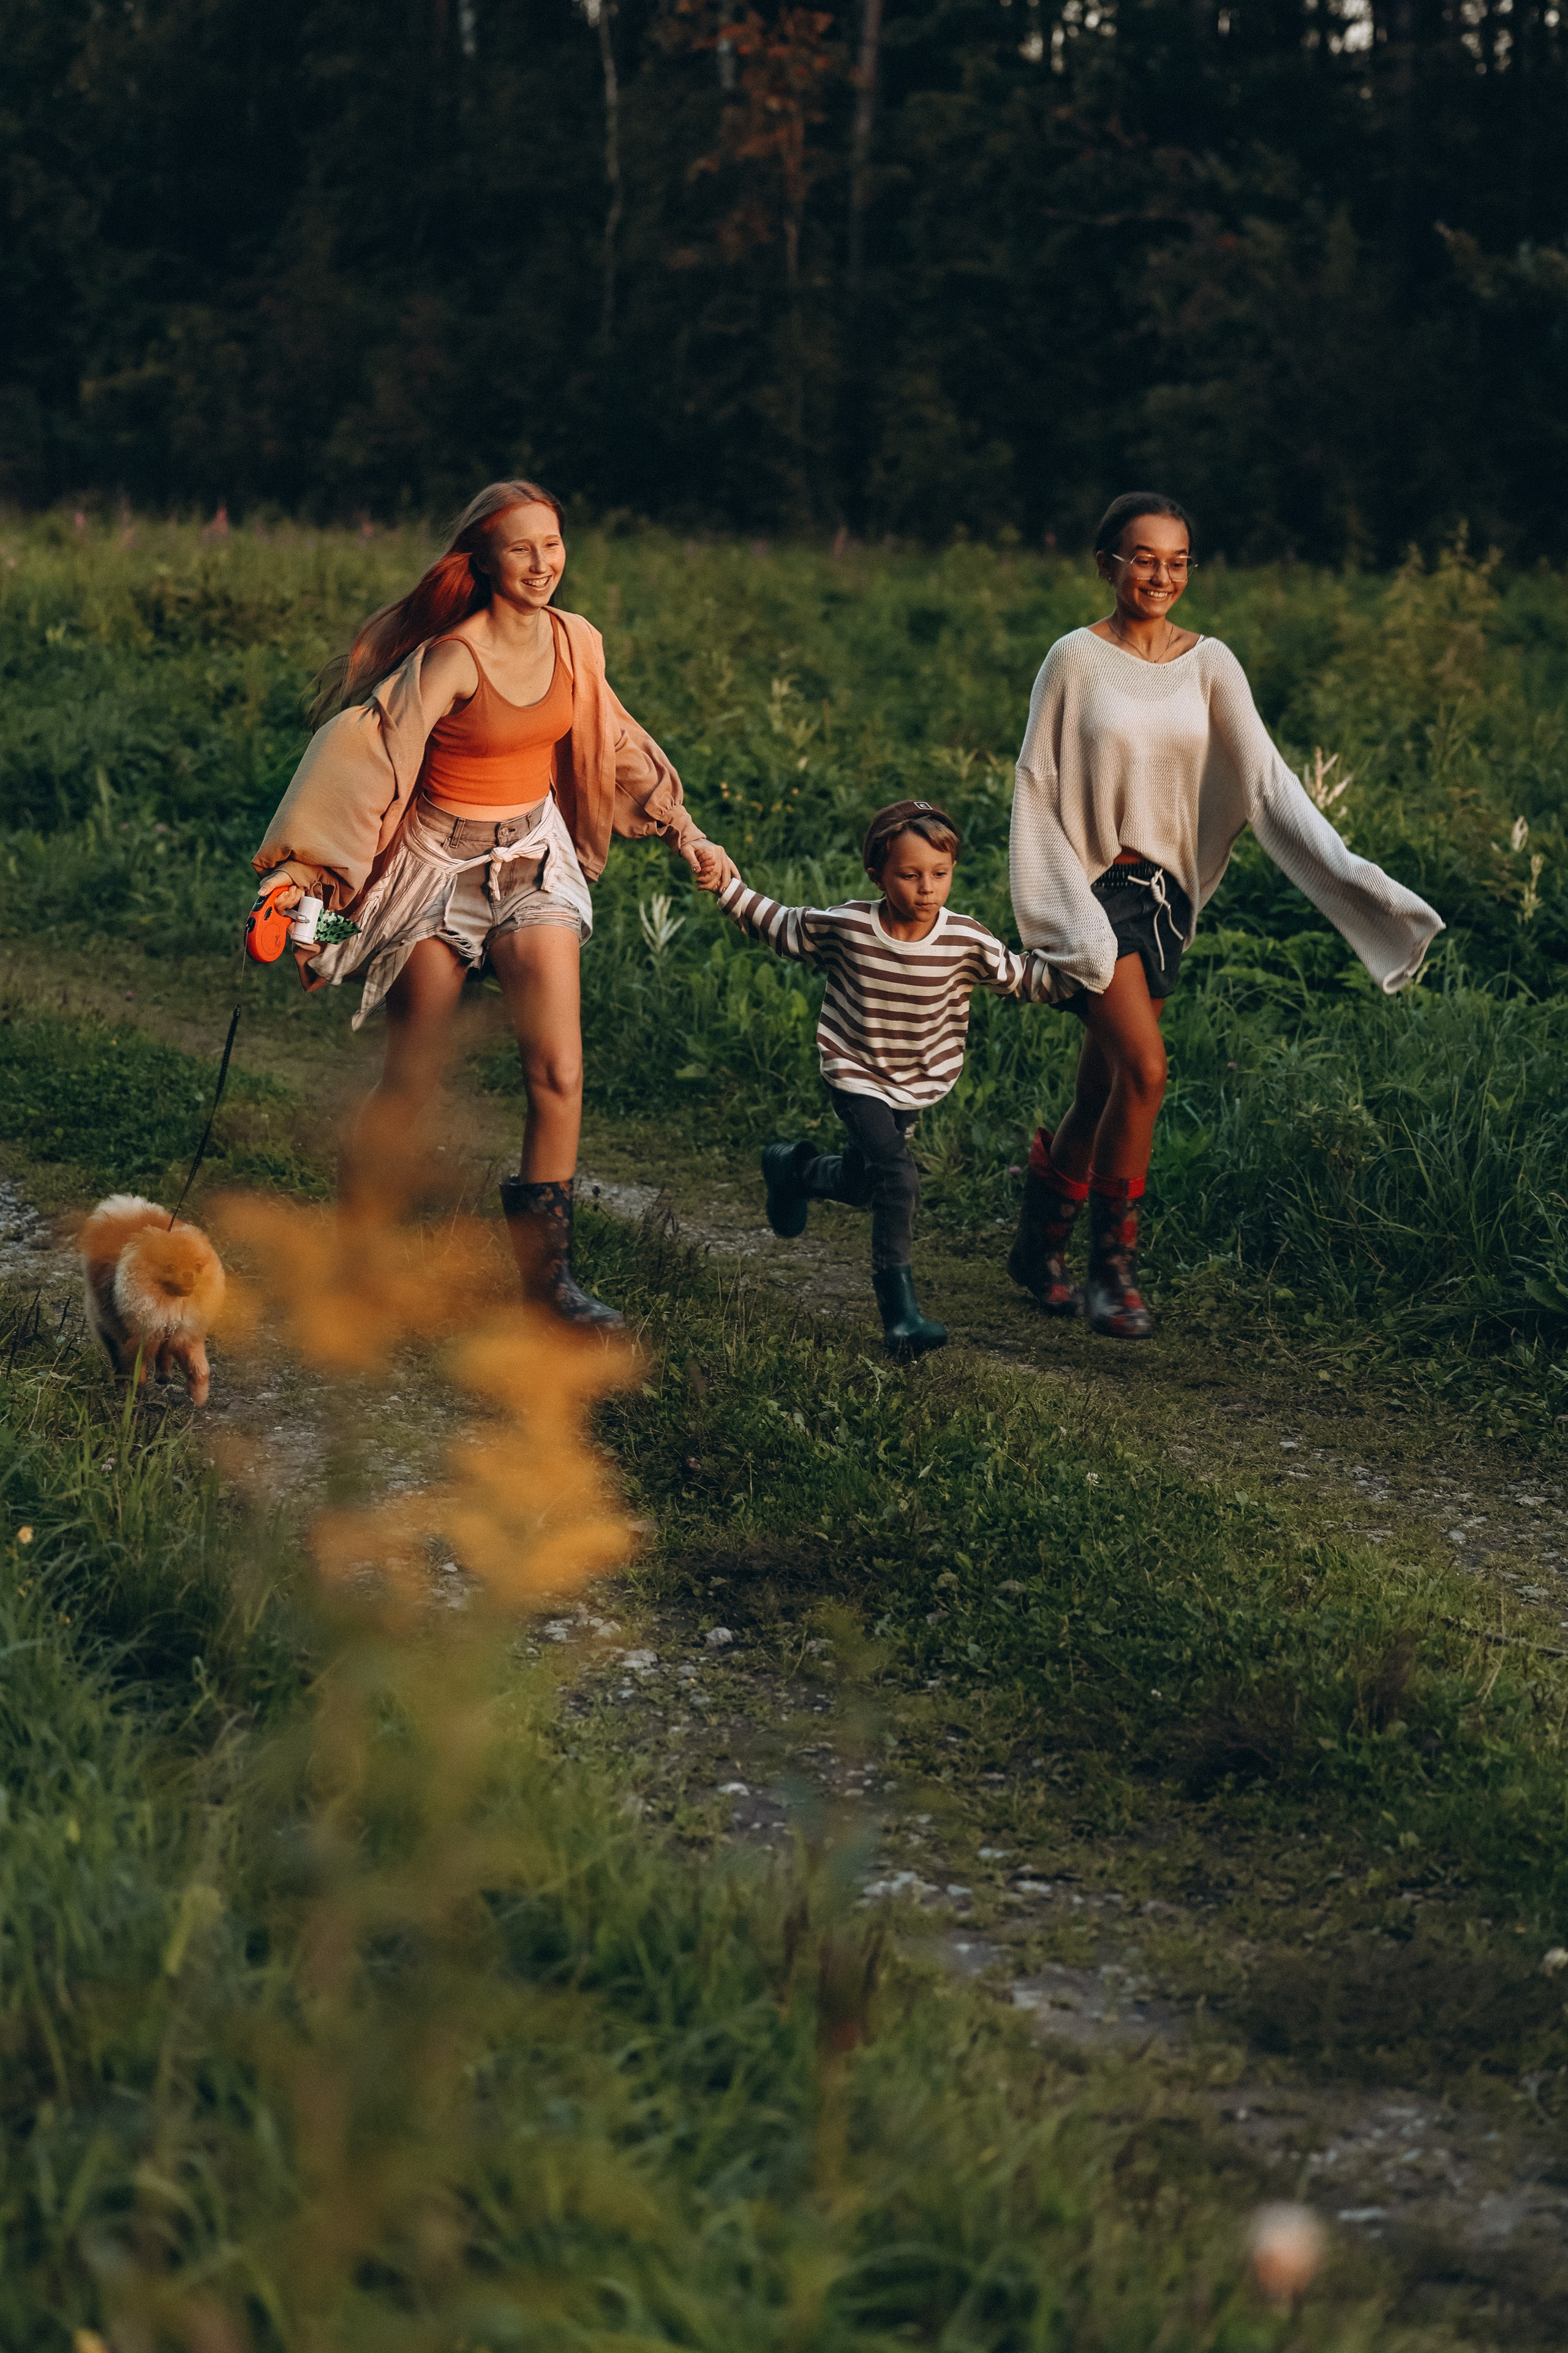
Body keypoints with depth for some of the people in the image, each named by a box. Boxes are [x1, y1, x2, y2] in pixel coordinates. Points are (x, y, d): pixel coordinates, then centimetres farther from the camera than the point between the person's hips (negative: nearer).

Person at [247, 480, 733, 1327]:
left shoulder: (575, 644, -1)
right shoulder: (453, 658, -20)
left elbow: (615, 746, 16)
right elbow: (368, 752, -23)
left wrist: (684, 832, 19)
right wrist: (298, 868, -30)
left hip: (534, 859, 5)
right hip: (441, 865, -4)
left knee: (559, 1072, -8)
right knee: (413, 1083, 2)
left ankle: (546, 1271, 2)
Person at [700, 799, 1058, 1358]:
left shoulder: (966, 941, -16)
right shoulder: (844, 928, -18)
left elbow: (1019, 976, -4)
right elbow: (782, 927, -2)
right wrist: (730, 889, -11)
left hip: (917, 1083, 4)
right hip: (855, 1074, -4)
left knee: (865, 1183, 19)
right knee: (898, 1179, -21)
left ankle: (795, 1170, 52)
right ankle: (900, 1313, -17)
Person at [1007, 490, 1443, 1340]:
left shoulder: (1210, 665, 4)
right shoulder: (1077, 660, -6)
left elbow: (1265, 780, -4)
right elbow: (1036, 789, -4)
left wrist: (1354, 880, -16)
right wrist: (1062, 913, -11)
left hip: (1166, 893, 4)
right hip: (1094, 887, -4)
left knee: (1101, 1093, 8)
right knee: (1143, 1070, -18)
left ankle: (1038, 1249, 26)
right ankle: (1112, 1269, -6)